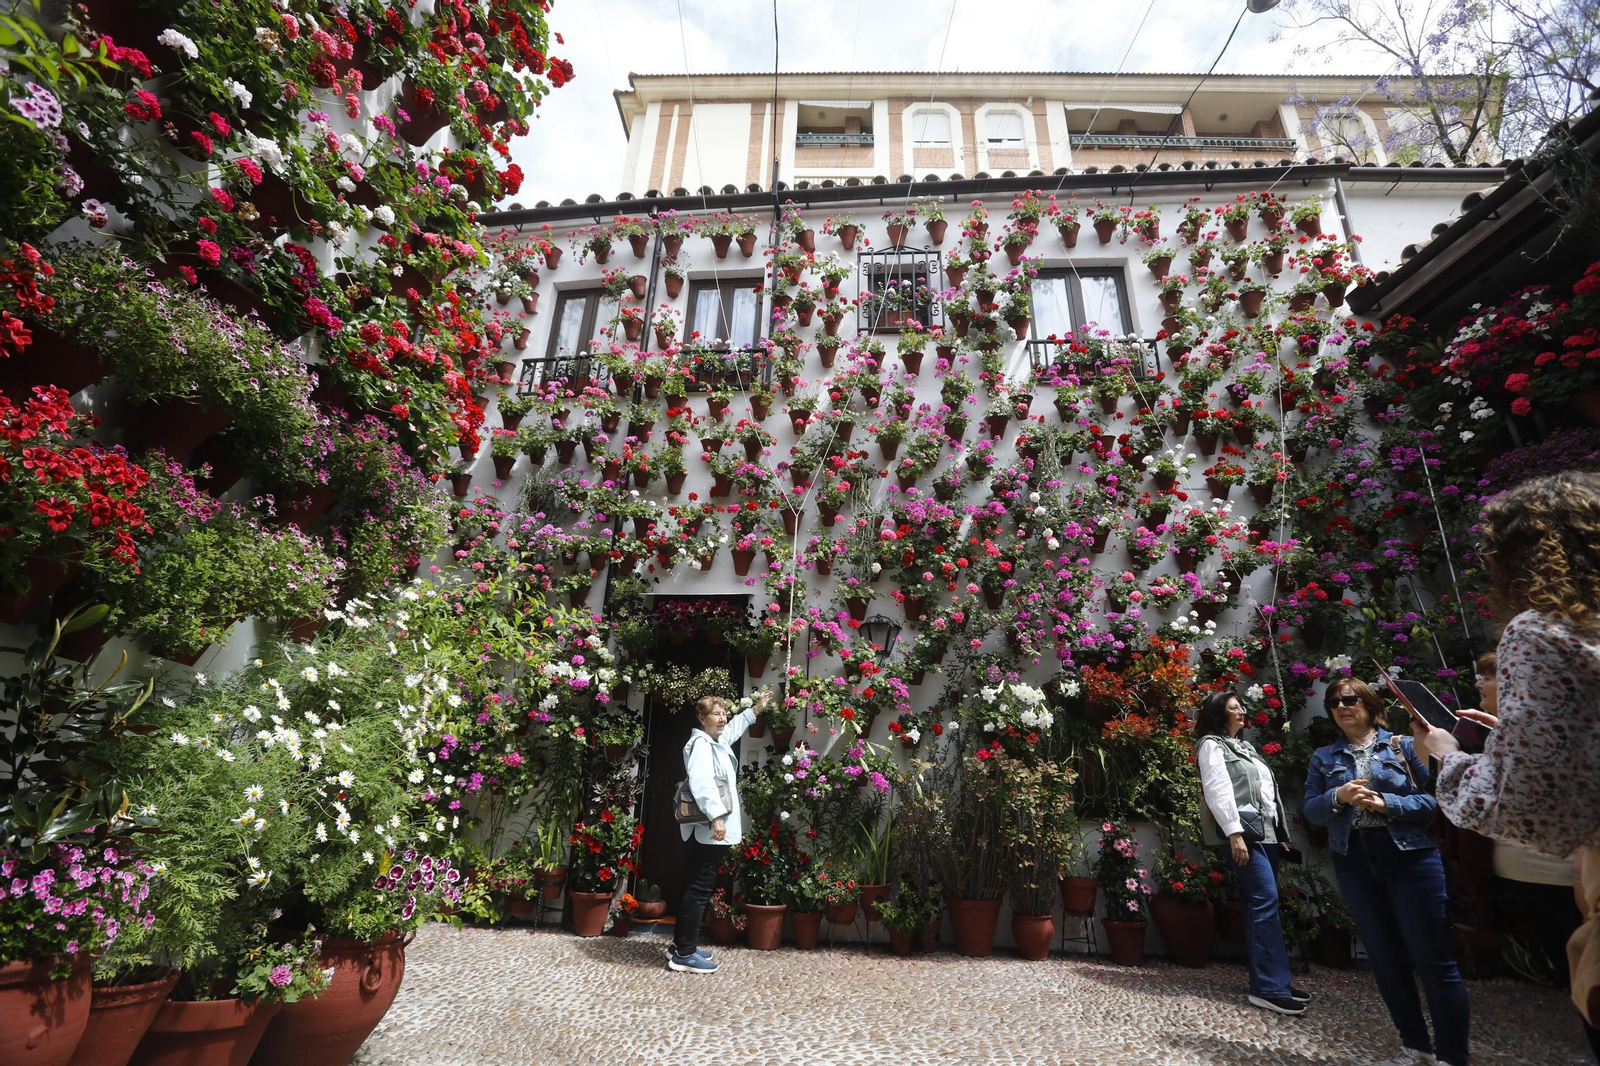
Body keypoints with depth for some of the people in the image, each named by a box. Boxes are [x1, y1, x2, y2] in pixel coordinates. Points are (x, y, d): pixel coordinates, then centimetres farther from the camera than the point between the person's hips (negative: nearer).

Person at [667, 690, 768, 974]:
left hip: (710, 830, 10)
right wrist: (716, 816, -35)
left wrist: (758, 707, 36)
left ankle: (681, 944, 26)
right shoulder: (701, 744, -16)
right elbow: (702, 783, -29)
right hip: (708, 830, -10)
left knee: (694, 888, 16)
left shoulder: (717, 741, 15)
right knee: (699, 890, -4)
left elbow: (736, 726, 35)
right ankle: (684, 954, 3)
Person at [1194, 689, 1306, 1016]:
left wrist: (1281, 833, 18)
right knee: (1266, 901, -13)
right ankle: (1270, 988, -10)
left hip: (1267, 832, 8)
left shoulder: (1245, 746, 24)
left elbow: (1269, 792, 24)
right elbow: (1217, 790, -13)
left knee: (1261, 904, 9)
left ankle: (1269, 981, 15)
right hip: (1243, 833, -8)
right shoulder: (1211, 744, -3)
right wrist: (1234, 833, -20)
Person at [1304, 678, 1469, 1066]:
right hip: (1355, 863, 3)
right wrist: (1339, 796, -16)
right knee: (1385, 958, 12)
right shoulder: (1324, 758, 9)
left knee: (1433, 959, -1)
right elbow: (1310, 810, 2)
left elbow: (1436, 797, -5)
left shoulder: (1403, 744, 1)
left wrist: (1386, 804, -18)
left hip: (1411, 857, -3)